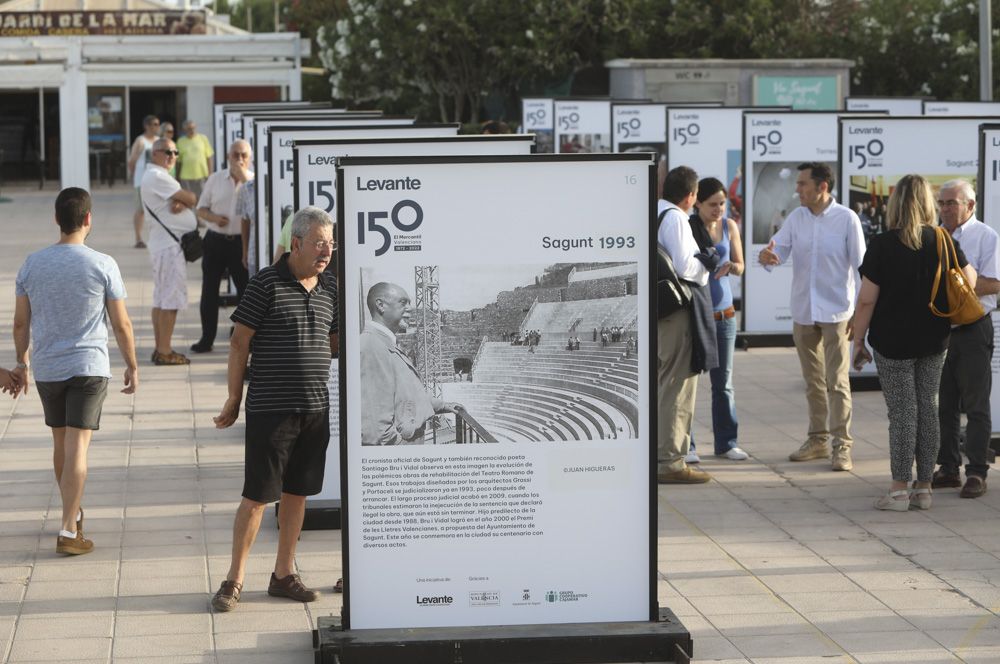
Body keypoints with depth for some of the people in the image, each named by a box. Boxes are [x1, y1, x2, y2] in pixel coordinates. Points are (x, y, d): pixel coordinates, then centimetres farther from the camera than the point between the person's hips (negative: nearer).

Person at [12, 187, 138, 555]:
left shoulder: (32, 263, 0)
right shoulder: (102, 265, -9)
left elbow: (21, 323, 6)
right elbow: (121, 324, -5)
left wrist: (22, 363, 19)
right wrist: (132, 366, 7)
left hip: (46, 369, 4)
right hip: (88, 366, -3)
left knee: (61, 444, 18)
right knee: (77, 446, -6)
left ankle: (74, 513, 35)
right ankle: (68, 530, -12)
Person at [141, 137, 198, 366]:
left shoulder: (155, 176, 18)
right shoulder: (157, 176, -15)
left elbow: (186, 200, 9)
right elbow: (190, 199, -17)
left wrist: (181, 203, -12)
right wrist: (185, 202, 4)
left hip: (164, 244, 11)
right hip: (170, 245, -11)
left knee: (161, 299, 13)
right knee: (170, 300, -8)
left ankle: (160, 349, 18)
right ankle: (165, 352, -7)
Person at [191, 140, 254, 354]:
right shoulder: (215, 179, 7)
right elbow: (201, 209, 9)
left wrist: (244, 177, -19)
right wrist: (214, 217, -12)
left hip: (241, 242, -2)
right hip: (215, 240, 2)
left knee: (245, 290, 1)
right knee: (209, 290, 5)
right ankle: (207, 338, 14)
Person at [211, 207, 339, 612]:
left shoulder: (329, 289, 8)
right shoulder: (267, 284, -10)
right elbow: (240, 341, -7)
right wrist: (234, 399, -6)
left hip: (315, 410, 6)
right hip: (270, 410, -6)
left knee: (297, 493, 12)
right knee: (257, 497, -2)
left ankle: (284, 575, 23)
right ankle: (234, 580, 8)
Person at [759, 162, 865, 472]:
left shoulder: (846, 219, -8)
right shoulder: (796, 217, 5)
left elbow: (860, 266, -6)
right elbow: (779, 250, 0)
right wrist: (767, 257, -25)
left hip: (835, 312, -5)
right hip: (802, 310, 5)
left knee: (837, 382, -7)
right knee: (813, 381, 13)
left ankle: (842, 445, -5)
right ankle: (818, 439, 23)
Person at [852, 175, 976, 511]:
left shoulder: (882, 245, -13)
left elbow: (867, 300, -13)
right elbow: (969, 280, 6)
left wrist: (858, 341, -3)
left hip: (893, 341, -3)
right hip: (934, 341, 3)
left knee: (902, 412, 2)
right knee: (928, 410, 10)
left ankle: (900, 489, 3)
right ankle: (923, 487, 15)